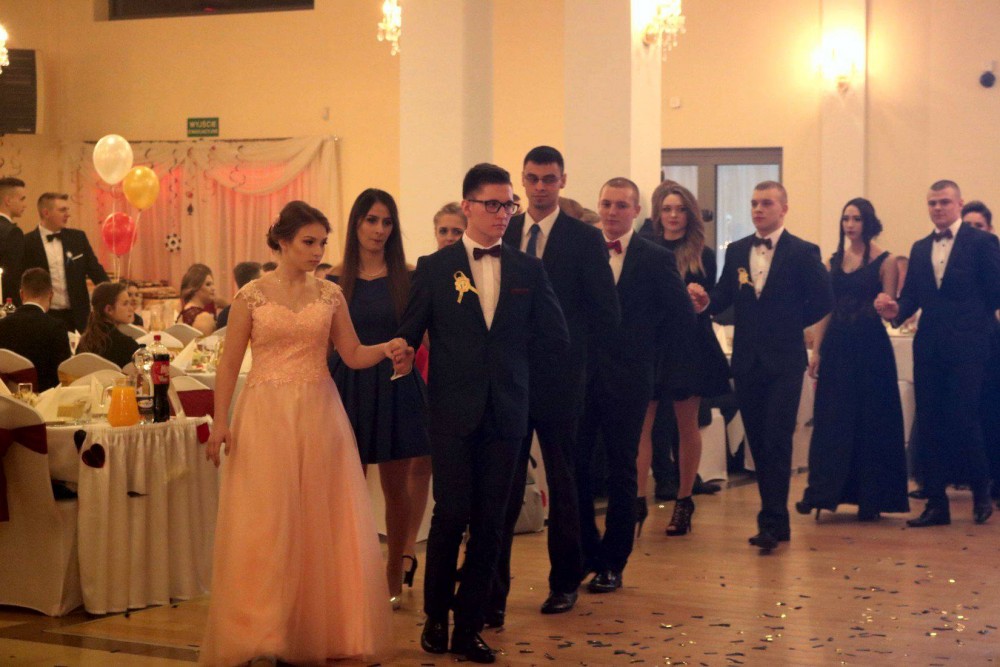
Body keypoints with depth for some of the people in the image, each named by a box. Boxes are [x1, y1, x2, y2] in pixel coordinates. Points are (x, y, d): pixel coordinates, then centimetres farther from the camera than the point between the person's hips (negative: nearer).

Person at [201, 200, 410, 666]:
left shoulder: (330, 295, 7)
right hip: (266, 416, -3)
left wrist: (387, 349, -12)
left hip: (319, 417, 3)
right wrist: (219, 422, -9)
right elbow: (229, 364, -1)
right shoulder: (252, 296, -1)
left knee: (320, 523, 4)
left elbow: (353, 356, 8)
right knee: (264, 524, -3)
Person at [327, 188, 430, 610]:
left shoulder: (408, 278, 3)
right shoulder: (335, 281, 4)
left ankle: (394, 578, 17)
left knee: (397, 485, 5)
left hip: (396, 389, 0)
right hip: (348, 387, 0)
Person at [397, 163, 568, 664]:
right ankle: (435, 618, 17)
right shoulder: (434, 268, 1)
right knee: (451, 515, -3)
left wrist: (509, 325, 3)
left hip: (505, 414, 2)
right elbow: (407, 338, 2)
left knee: (489, 523, 5)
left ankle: (469, 626, 16)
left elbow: (557, 338, 2)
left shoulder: (528, 270, 7)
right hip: (454, 413, -2)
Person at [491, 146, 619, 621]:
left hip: (558, 377, -2)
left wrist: (567, 345, -2)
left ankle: (565, 582, 25)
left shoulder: (584, 238, -3)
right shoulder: (502, 234, 6)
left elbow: (606, 314, -3)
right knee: (503, 484, -1)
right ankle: (493, 593, 0)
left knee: (562, 481, 12)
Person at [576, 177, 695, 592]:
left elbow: (682, 316, 1)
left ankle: (613, 564, 13)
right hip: (580, 375, 3)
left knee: (621, 472, 5)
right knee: (573, 465, 3)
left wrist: (652, 353, 1)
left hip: (627, 380, -2)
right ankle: (587, 554, 17)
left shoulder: (657, 259, -1)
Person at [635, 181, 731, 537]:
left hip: (688, 349, 0)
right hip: (648, 346, 0)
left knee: (687, 426, 7)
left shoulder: (703, 257, 3)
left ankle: (684, 501, 15)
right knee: (639, 424, -7)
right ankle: (638, 499, -5)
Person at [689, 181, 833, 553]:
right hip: (747, 360, 5)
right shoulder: (736, 251, 11)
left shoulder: (802, 253, -3)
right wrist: (705, 302, -14)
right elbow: (724, 296, 7)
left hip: (783, 361, -5)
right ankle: (775, 517, 15)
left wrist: (790, 324, -2)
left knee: (776, 442, -9)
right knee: (758, 442, 7)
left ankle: (771, 522, -9)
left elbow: (823, 300, -3)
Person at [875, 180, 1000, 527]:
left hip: (966, 346, -5)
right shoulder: (920, 249, 15)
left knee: (963, 420, -7)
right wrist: (895, 310, -10)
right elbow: (911, 296, 9)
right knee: (930, 424, 4)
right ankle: (936, 504, 10)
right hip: (929, 347, 5)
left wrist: (970, 322, -2)